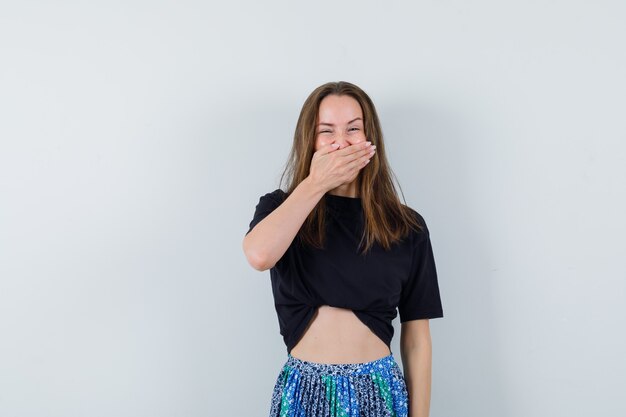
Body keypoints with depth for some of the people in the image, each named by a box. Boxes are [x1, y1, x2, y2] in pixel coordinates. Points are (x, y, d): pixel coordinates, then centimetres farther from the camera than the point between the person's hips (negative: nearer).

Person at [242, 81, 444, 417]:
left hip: (381, 390, 1)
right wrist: (315, 183, -17)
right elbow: (259, 255, -26)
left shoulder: (406, 227, -1)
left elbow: (417, 338, 1)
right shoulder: (280, 210, -1)